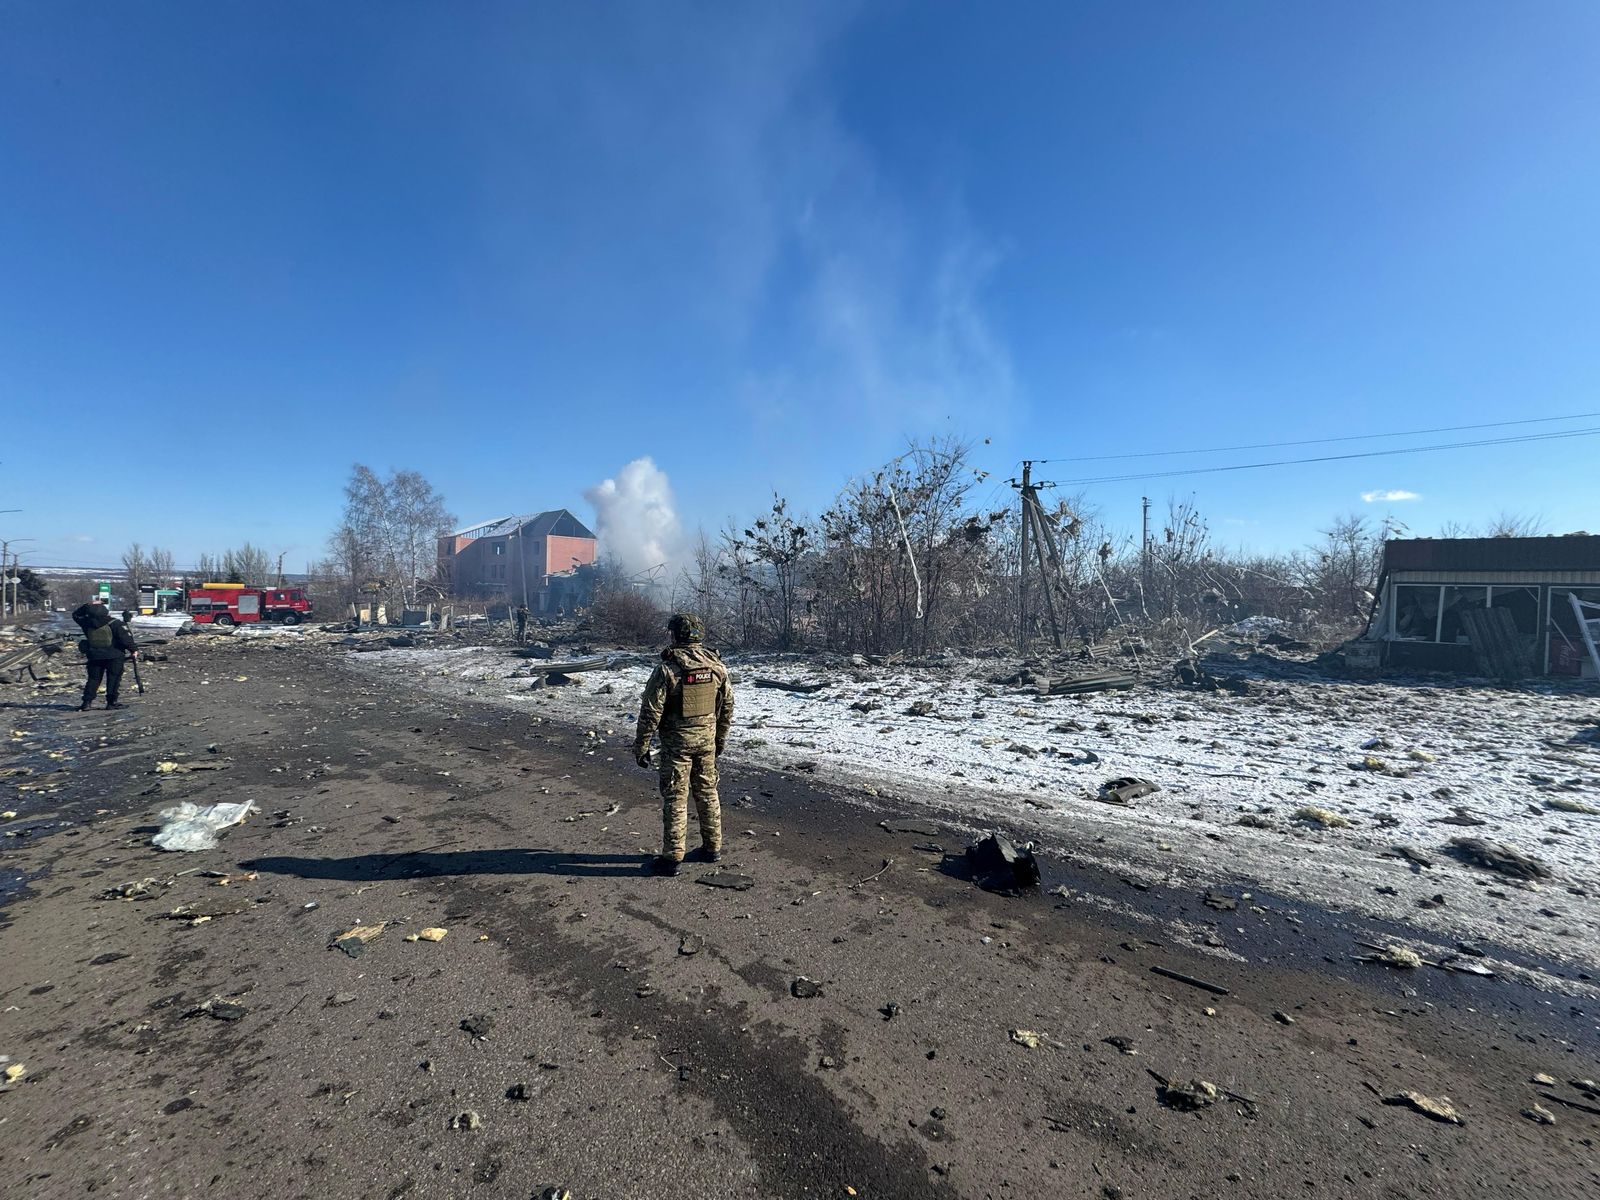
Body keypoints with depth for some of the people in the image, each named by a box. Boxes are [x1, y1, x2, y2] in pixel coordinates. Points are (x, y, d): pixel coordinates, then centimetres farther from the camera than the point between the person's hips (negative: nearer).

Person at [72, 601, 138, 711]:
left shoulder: (87, 623, -1)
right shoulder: (114, 624, -14)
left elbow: (76, 614, 18)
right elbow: (126, 637, -17)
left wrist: (87, 606, 11)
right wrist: (133, 649, -9)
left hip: (94, 657, 4)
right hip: (114, 657, -4)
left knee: (93, 679, 14)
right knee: (114, 679, 3)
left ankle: (87, 702, 9)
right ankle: (111, 702, 1)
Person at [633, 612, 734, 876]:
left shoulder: (667, 668, -16)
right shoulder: (716, 665, 0)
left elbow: (651, 711, -15)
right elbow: (727, 705, 8)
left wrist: (641, 746, -6)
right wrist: (721, 737, 19)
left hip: (677, 742, -5)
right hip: (707, 739, 5)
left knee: (675, 798, 3)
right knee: (708, 793, 17)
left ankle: (672, 857, 10)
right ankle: (713, 847, 26)